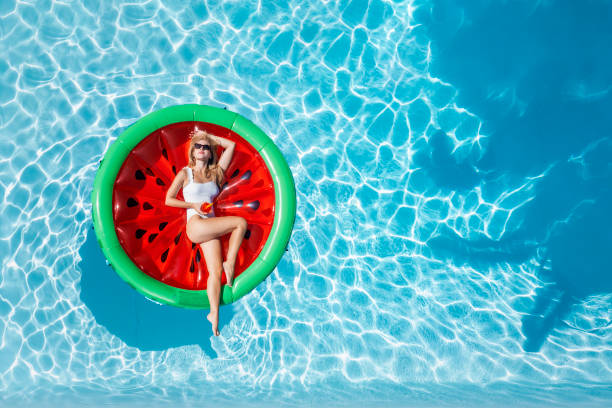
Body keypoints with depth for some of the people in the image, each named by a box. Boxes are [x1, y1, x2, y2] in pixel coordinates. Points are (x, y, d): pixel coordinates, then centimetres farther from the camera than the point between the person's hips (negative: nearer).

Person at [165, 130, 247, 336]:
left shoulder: (215, 173, 17)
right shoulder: (185, 173, 9)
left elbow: (231, 145, 19)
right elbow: (168, 199, 6)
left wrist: (207, 135, 21)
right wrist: (193, 205, -6)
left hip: (210, 229, 4)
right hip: (195, 225, -4)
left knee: (215, 271, -8)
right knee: (241, 222, -19)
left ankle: (214, 314, -6)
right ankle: (230, 264, -7)